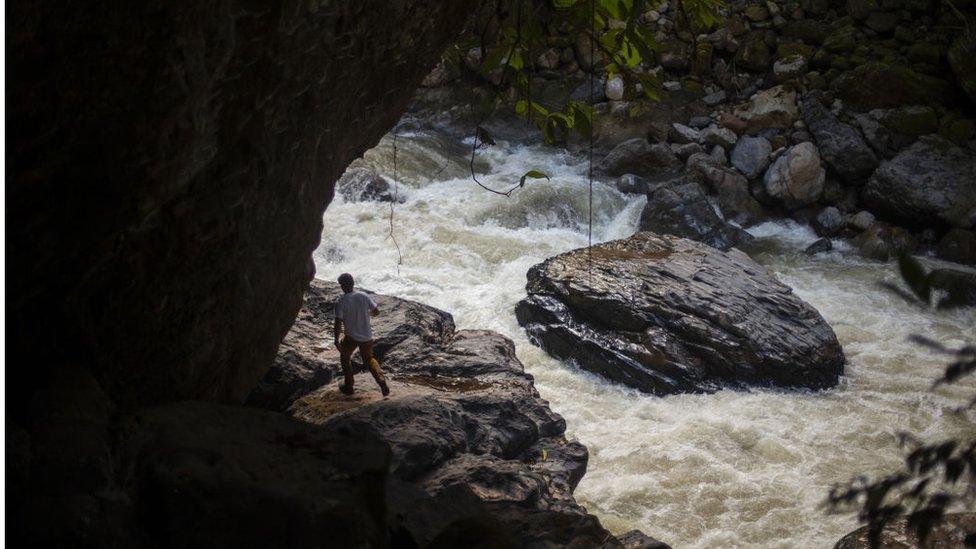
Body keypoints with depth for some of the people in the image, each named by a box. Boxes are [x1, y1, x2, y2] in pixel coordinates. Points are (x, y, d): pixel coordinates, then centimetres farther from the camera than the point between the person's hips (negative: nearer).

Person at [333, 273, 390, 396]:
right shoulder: (364, 297, -9)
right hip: (367, 337, 3)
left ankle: (348, 386, 29)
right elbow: (376, 311, 0)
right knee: (369, 359, 24)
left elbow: (338, 323, -18)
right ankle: (381, 380, 3)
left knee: (345, 358, 25)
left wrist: (336, 340, -7)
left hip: (351, 337, -3)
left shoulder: (340, 303, -18)